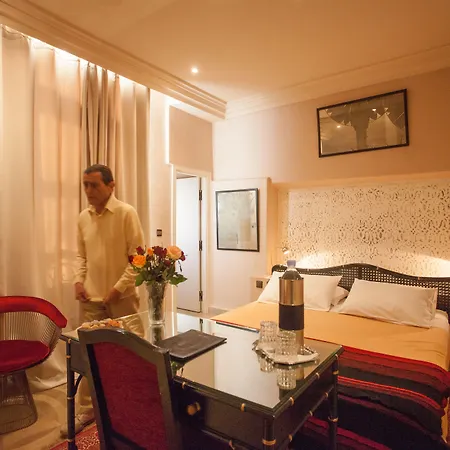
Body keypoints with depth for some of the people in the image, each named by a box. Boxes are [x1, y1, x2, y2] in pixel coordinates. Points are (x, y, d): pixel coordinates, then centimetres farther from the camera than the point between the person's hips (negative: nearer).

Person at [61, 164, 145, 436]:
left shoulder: (126, 213, -11)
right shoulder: (83, 217, 7)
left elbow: (138, 256, -13)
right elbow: (81, 255, 16)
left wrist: (119, 288, -16)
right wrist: (79, 281, 1)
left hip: (122, 298, -5)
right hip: (92, 299, 5)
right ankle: (87, 410, 35)